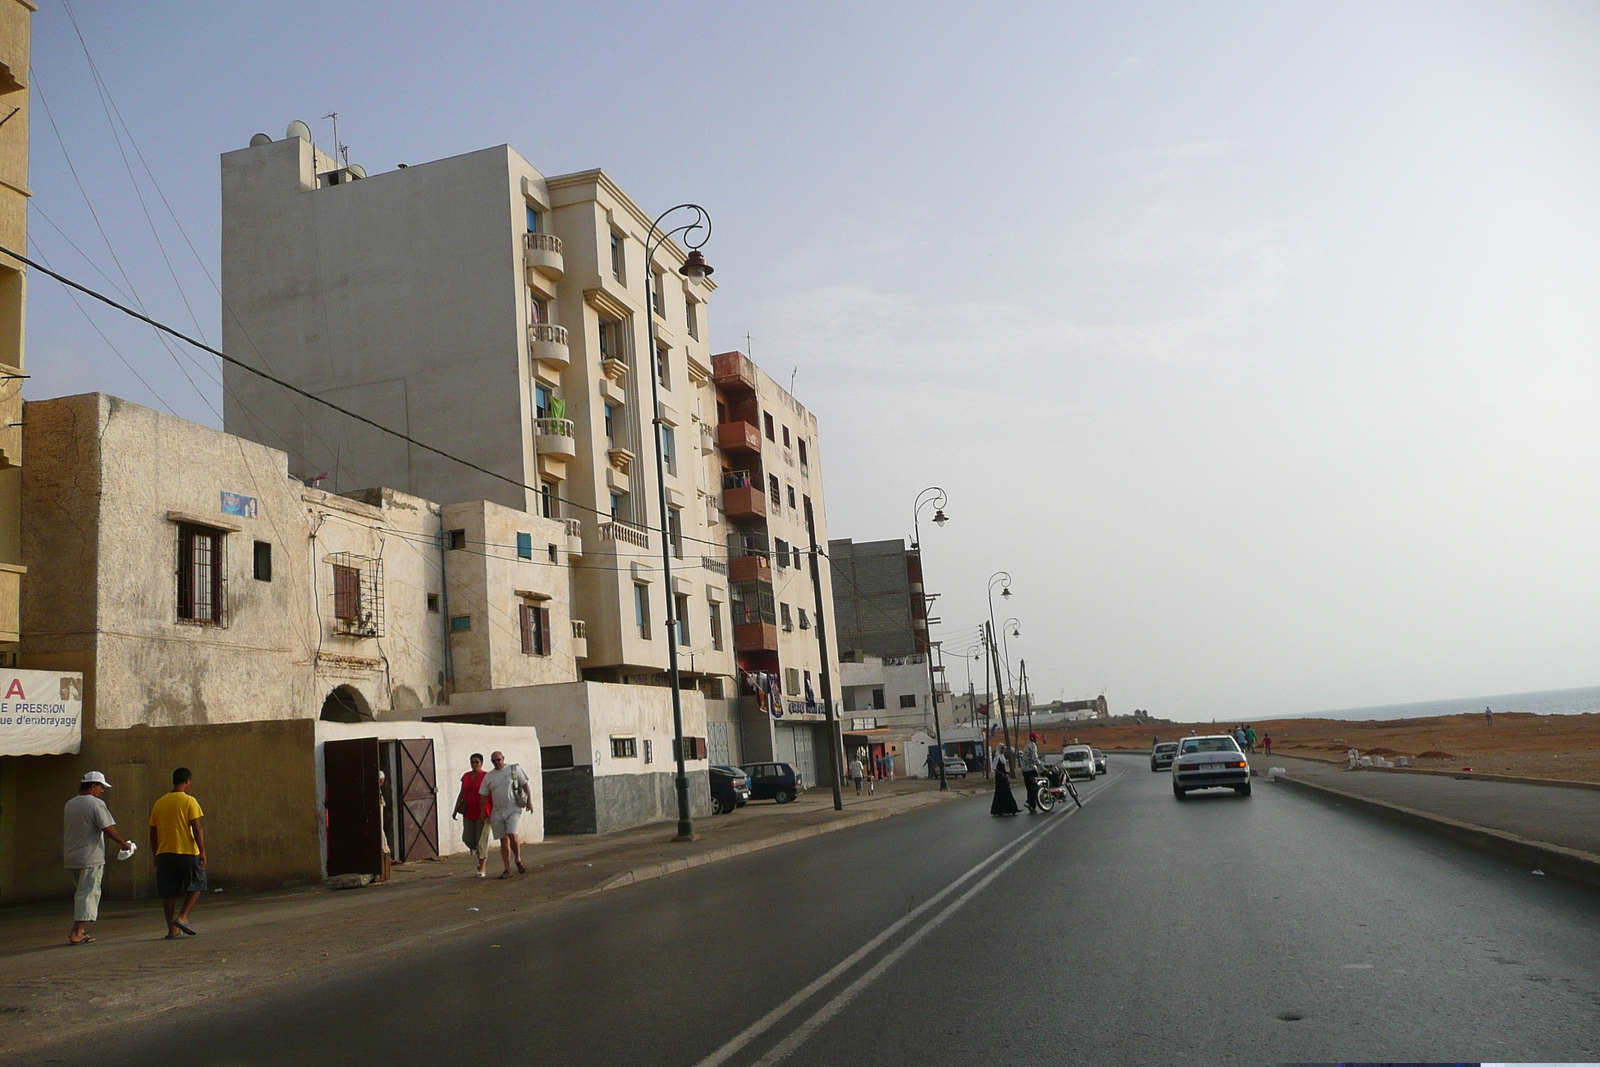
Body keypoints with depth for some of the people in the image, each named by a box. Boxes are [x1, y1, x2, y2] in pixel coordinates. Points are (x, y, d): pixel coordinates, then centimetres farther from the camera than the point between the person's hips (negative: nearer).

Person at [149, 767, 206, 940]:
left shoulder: (159, 803, 10)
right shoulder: (189, 801, -6)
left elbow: (153, 833, 13)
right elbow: (197, 829, -11)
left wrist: (156, 856, 20)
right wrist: (202, 851, -10)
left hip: (164, 853, 5)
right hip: (187, 852, -5)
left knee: (168, 892, 7)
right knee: (196, 886, 9)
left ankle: (172, 929, 7)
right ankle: (182, 917, -8)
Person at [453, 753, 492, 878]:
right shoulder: (466, 776, 10)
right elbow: (462, 794, 15)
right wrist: (456, 809, 9)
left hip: (483, 813, -5)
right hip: (469, 813, 5)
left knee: (481, 839, -6)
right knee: (467, 839, 1)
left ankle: (482, 867, 0)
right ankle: (481, 856, 29)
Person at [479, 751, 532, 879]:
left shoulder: (514, 770, 4)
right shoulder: (488, 776, 12)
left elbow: (525, 786, 4)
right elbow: (483, 795, 14)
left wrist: (529, 801, -5)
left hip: (513, 809, -3)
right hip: (497, 812, 3)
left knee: (512, 836, -19)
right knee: (504, 840, 2)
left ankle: (518, 860, 4)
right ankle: (507, 869, 6)